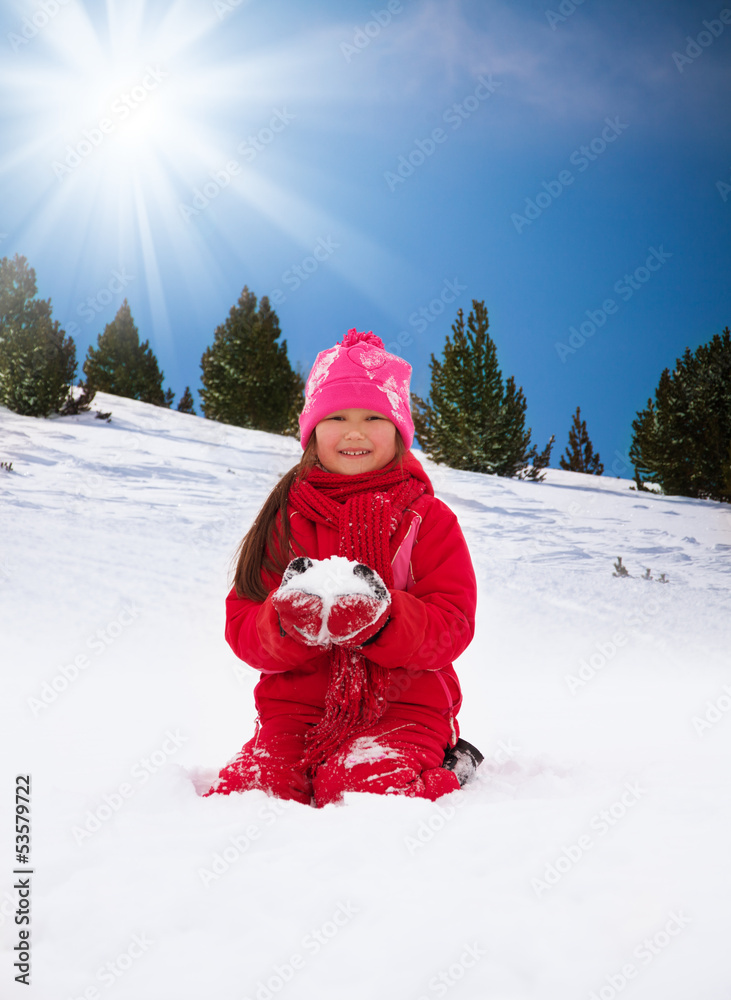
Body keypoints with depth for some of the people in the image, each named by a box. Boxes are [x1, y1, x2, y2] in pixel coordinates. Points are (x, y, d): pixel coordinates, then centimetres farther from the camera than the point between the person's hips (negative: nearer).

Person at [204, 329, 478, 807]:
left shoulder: (428, 518, 5)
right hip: (297, 709, 2)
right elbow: (243, 630, 4)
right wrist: (289, 622, -21)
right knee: (244, 792, -24)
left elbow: (452, 628, -5)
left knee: (359, 785, -31)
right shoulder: (284, 519, 9)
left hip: (403, 708, -1)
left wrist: (380, 619, -25)